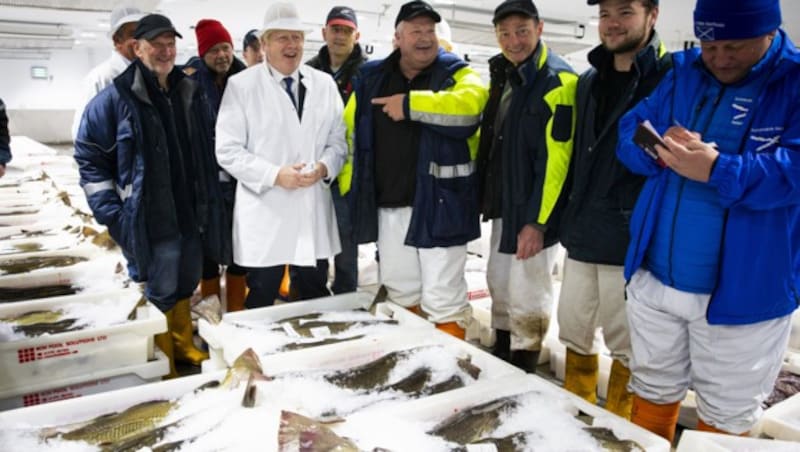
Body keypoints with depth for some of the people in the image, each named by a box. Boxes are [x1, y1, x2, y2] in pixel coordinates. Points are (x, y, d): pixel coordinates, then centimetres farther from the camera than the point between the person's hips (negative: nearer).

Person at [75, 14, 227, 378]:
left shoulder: (190, 92, 9)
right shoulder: (115, 97, -8)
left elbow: (208, 150, 19)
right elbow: (88, 156, -5)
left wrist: (211, 201, 14)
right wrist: (110, 211, -10)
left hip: (193, 216, 5)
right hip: (152, 223, -5)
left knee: (185, 288, 19)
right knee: (160, 293, 4)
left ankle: (183, 345, 40)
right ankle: (163, 362, 25)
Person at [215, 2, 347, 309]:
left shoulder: (324, 84, 8)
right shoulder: (241, 85, -2)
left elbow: (339, 141, 10)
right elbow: (227, 150, -6)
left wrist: (324, 167, -11)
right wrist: (274, 175, -17)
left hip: (314, 211, 3)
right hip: (264, 212, -3)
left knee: (316, 300, 14)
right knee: (261, 301, 9)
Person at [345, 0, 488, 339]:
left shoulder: (455, 73, -1)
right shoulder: (371, 77, 10)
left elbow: (471, 102, -24)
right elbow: (350, 130, 16)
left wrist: (410, 104, -23)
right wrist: (350, 185, 9)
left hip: (439, 203, -5)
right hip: (389, 205, 5)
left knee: (442, 300, -2)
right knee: (401, 293, 18)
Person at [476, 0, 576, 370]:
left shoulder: (558, 81, -16)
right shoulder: (502, 75, 11)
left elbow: (556, 159, -21)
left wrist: (537, 220, -22)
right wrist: (485, 195, 16)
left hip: (533, 213, -9)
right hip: (502, 205, 9)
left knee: (526, 298, 0)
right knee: (499, 285, 19)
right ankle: (500, 358, 37)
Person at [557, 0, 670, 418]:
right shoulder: (590, 81, 12)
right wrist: (567, 219, 15)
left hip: (632, 240, -6)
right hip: (582, 235, 7)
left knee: (625, 342, 9)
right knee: (573, 330, 17)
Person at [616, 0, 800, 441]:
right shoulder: (681, 72, 5)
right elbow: (629, 133, 3)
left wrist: (717, 170, -33)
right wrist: (658, 149, -19)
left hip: (742, 291, -3)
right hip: (654, 277, 4)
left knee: (725, 417, 14)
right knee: (652, 392, 22)